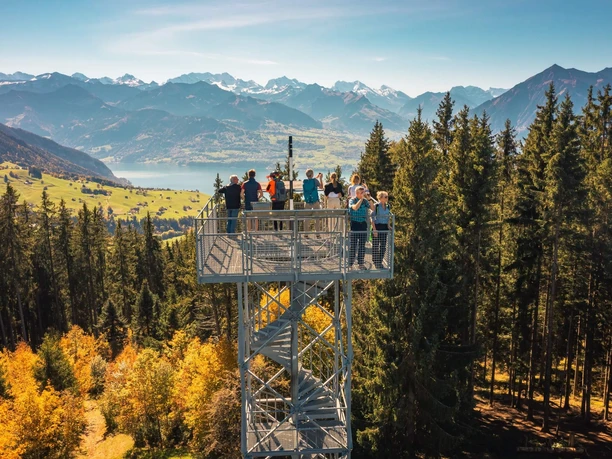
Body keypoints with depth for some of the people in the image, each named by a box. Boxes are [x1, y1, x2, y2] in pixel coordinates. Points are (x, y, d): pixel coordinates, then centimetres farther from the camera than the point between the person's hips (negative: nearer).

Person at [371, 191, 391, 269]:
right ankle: (375, 262, 12)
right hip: (377, 227, -5)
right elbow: (372, 218, -11)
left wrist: (388, 227, 9)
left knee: (383, 246, 6)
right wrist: (374, 229, -17)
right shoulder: (376, 206, -9)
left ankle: (380, 262, 16)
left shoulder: (387, 206, 8)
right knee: (375, 245, 2)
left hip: (384, 227, 6)